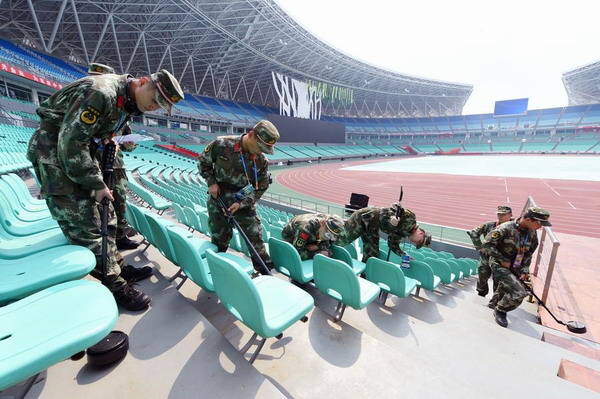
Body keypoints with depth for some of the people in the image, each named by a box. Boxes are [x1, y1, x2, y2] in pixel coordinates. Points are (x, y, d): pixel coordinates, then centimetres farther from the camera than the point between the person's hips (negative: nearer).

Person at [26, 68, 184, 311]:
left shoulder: (127, 103, 5)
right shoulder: (102, 92, -24)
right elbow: (70, 144, -25)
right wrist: (97, 184, -19)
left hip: (79, 152, 9)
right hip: (54, 152, -9)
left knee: (104, 214, 11)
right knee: (85, 225, -8)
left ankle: (115, 267, 24)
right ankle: (114, 285, 0)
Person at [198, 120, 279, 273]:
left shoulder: (262, 161, -11)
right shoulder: (222, 144, -15)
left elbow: (261, 187, -5)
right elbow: (203, 161, 1)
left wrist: (241, 203, -15)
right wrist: (211, 182, -10)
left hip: (244, 202, 1)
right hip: (218, 199, 0)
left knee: (255, 237, 0)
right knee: (219, 239, 11)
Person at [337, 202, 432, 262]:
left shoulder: (404, 232, 13)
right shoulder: (410, 219, -12)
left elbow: (393, 245, 15)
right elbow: (396, 206, -19)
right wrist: (392, 217, -37)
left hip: (371, 226, 9)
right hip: (366, 217, -9)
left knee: (372, 254, 10)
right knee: (341, 240, -8)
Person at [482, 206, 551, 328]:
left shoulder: (532, 234, -1)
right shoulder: (506, 228, -25)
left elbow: (528, 254, 10)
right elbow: (487, 244, -23)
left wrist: (525, 271, 2)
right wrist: (503, 260, -20)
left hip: (514, 268, 8)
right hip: (499, 265, -8)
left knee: (505, 288, 25)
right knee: (519, 293, -18)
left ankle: (493, 303, 55)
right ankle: (500, 311, 7)